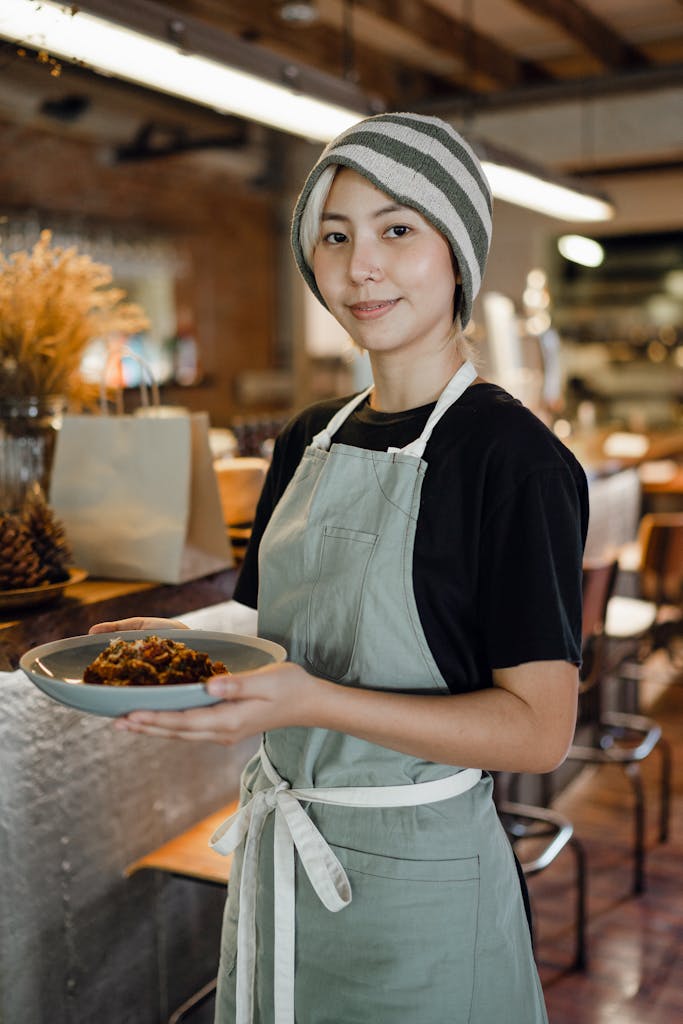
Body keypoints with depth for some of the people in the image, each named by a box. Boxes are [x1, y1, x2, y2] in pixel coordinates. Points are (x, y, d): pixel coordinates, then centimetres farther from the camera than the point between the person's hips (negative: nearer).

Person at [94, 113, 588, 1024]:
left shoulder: (512, 456, -17)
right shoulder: (309, 440, 4)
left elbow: (537, 728, -20)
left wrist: (312, 702, -29)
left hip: (416, 875, -6)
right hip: (276, 852, 7)